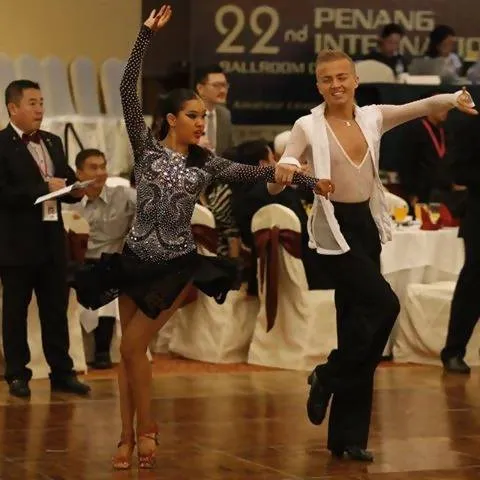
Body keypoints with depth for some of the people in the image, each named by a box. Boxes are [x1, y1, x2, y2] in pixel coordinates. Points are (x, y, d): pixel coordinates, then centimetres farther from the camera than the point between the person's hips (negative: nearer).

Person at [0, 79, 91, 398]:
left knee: (57, 309, 9)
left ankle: (62, 372, 16)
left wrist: (75, 189, -6)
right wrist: (45, 188, -20)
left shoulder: (53, 142, 14)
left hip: (53, 239, 6)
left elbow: (69, 183, 16)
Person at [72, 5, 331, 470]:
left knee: (132, 346, -9)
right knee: (129, 349, 4)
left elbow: (255, 173, -1)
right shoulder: (147, 148, -1)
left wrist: (309, 180, -8)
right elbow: (127, 91, -9)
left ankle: (143, 427, 11)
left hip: (176, 266, -1)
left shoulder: (205, 163, 3)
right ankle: (129, 436, 14)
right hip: (134, 260, 1)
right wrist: (146, 34, -14)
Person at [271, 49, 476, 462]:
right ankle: (328, 377, 4)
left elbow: (422, 107, -5)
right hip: (334, 227, -5)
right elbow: (274, 186, -13)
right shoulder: (308, 126, -7)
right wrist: (282, 175, -37)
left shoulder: (373, 117, 5)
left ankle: (348, 436, 12)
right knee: (383, 303, -18)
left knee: (358, 314, 6)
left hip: (368, 224, 5)